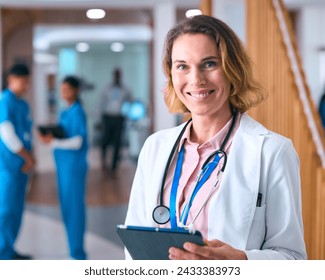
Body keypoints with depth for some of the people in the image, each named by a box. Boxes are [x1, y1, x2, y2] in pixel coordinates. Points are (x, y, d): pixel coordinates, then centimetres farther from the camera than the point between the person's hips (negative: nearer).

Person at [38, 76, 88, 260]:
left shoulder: (77, 112, -13)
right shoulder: (66, 112, 12)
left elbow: (77, 142, -18)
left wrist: (54, 142, -25)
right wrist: (51, 136, 0)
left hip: (74, 164, -9)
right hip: (64, 164, 9)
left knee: (74, 207, -4)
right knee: (67, 207, 11)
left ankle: (78, 253, 4)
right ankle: (76, 249, 20)